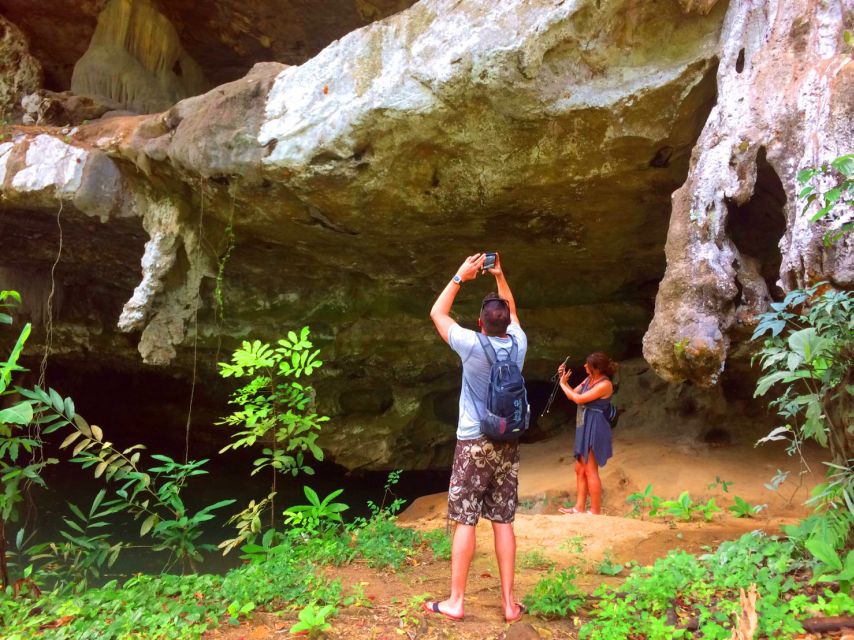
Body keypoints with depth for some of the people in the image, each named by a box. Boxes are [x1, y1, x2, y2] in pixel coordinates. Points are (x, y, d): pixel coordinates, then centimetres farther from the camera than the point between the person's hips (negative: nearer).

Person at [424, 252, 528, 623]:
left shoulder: (472, 345, -14)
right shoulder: (518, 344, -2)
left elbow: (437, 313, 1)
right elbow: (512, 311, 21)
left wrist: (461, 276, 5)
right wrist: (500, 276, 22)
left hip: (473, 443, -4)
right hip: (507, 444, 4)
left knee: (465, 522, 1)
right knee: (503, 522, 9)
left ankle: (455, 602, 9)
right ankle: (509, 602, 14)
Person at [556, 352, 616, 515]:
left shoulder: (605, 384, -19)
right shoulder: (589, 379, 9)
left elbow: (579, 399, -21)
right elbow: (573, 395, 14)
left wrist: (563, 384, -8)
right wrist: (564, 379, 2)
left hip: (594, 429, -9)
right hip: (584, 427, 9)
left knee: (590, 471, -3)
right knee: (580, 469, 12)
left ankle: (595, 512, 6)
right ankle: (579, 507, 20)